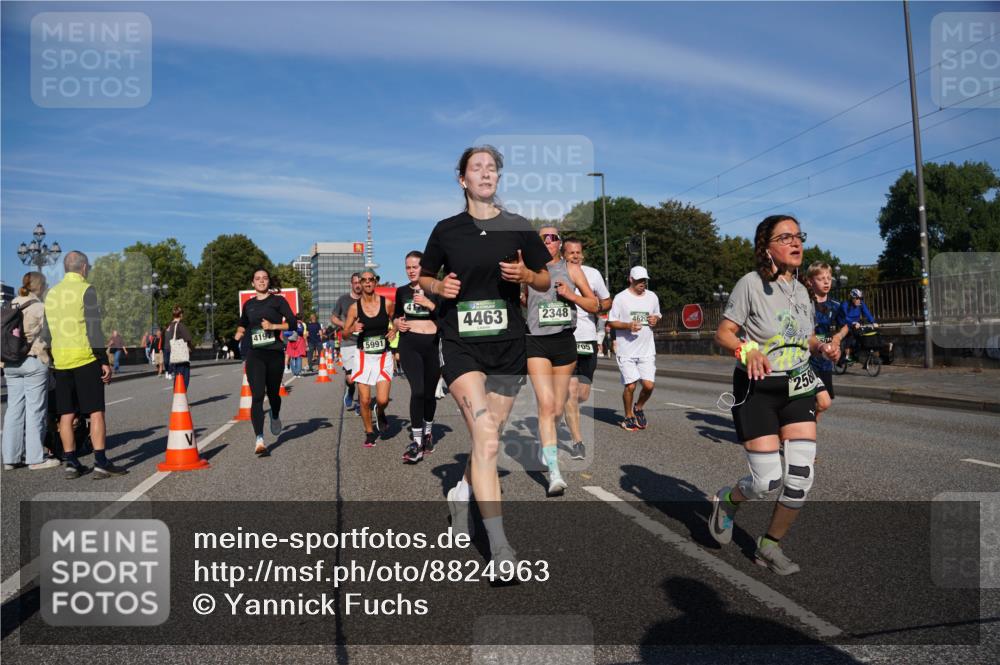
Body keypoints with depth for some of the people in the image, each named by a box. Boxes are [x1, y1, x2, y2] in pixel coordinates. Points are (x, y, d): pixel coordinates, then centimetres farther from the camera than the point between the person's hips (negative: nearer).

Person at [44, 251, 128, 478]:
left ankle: (71, 463, 11)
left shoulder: (51, 293, 15)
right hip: (85, 357, -7)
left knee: (66, 414, 8)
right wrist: (105, 361, -12)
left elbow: (47, 330, 19)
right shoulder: (86, 290, -6)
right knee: (96, 411, -4)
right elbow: (94, 329, -13)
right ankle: (101, 462, -6)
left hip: (60, 360, 7)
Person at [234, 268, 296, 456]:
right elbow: (243, 324, 30)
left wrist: (274, 326, -16)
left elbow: (292, 323, -4)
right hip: (254, 355, 1)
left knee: (273, 392, 13)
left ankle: (275, 417, 47)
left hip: (275, 353, -1)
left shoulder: (278, 301, 3)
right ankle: (259, 440, -19)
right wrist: (239, 333, 10)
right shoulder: (249, 304, 13)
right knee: (257, 396, -12)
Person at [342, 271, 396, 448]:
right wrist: (353, 329, -17)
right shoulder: (354, 307, -1)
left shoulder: (387, 303, -3)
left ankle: (380, 413, 27)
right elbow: (345, 332, 4)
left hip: (384, 356, -1)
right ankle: (369, 432, 22)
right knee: (364, 400, 1)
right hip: (364, 357, 1)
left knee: (382, 399, -10)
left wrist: (395, 330, -7)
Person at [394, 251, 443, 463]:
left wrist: (428, 303, -16)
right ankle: (416, 442, -14)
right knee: (417, 390, -17)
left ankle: (428, 431, 35)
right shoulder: (401, 291, 11)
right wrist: (397, 323, 3)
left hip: (433, 344, 0)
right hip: (409, 344, 0)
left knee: (429, 393, 9)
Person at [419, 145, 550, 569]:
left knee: (487, 439, 12)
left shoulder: (519, 228, 7)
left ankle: (461, 494, 42)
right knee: (486, 440, -17)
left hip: (507, 344, 2)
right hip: (460, 344, -2)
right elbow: (424, 276, 17)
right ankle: (500, 548, -13)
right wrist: (439, 287, -6)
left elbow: (545, 282, 12)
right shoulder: (446, 230, 5)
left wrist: (524, 274, -10)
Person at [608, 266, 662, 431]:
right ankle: (628, 417, 17)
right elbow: (611, 322, -3)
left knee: (649, 385, -5)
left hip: (647, 350, 4)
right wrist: (628, 326, -18)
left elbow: (657, 316, 22)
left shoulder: (652, 297, 9)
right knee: (630, 385, -6)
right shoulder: (620, 298, -4)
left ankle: (638, 408, 25)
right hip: (626, 351, -4)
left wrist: (655, 320, -2)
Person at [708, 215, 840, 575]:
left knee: (802, 474, -3)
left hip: (797, 387, 6)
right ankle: (726, 500, 27)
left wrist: (823, 347, -4)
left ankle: (770, 546, 18)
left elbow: (806, 338, 18)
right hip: (757, 388, -6)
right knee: (769, 480, -8)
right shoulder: (751, 283, -12)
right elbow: (723, 333, -11)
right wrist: (748, 351, -31)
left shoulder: (801, 291, 8)